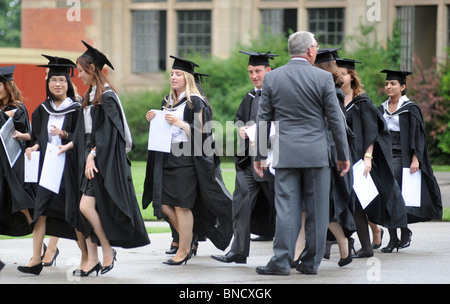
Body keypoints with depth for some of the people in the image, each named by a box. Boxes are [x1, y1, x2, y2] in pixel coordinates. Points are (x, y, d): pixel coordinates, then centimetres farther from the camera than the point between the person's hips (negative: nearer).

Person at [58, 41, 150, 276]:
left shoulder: (107, 97, -13)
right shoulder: (91, 95, 15)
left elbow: (107, 133, -18)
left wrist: (93, 155, -21)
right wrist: (72, 144, 8)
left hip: (104, 161, -9)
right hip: (90, 159, 9)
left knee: (87, 206, -15)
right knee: (88, 209, 4)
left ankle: (108, 251, 0)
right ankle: (92, 260, 6)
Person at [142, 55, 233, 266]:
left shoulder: (195, 103, -7)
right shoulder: (168, 101, 16)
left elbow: (200, 132, -12)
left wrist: (179, 123, -23)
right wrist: (153, 120, 3)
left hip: (186, 158, -7)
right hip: (166, 157, 7)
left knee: (182, 205, -5)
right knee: (163, 203, 3)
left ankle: (183, 251, 4)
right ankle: (188, 238, 22)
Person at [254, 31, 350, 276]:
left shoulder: (272, 78, 2)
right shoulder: (323, 78, -5)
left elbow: (263, 119, 5)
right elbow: (335, 120, -2)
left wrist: (259, 155, 12)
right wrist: (343, 155, 7)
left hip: (285, 154, 2)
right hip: (316, 153, -2)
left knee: (286, 208, 2)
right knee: (316, 210, 6)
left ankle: (281, 261, -4)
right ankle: (310, 262, 10)